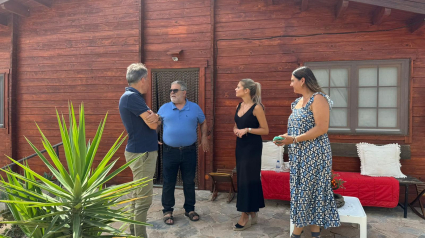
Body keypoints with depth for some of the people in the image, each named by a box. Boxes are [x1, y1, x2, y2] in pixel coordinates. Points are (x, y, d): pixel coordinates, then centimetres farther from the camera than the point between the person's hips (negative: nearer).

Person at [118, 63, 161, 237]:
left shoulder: (132, 96, 13)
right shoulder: (132, 97, -18)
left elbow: (152, 121, 7)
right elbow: (153, 123, -21)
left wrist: (153, 117, -14)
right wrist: (155, 118, 0)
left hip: (140, 151, 10)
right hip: (142, 153, -10)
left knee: (137, 195, 18)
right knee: (143, 199, -3)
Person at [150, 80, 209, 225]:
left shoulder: (195, 108, 2)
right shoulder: (164, 108, 1)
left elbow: (203, 123, 15)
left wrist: (204, 137, 4)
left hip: (189, 151, 1)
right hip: (170, 151, 0)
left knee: (189, 182, 11)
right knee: (168, 183, 7)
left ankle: (189, 209, 27)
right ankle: (167, 211, 22)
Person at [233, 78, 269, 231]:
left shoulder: (256, 108, -13)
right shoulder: (238, 106, 9)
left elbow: (265, 130, -12)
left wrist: (247, 129, -20)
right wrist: (236, 130, -2)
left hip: (252, 147, -8)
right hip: (240, 146, 8)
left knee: (248, 179, -2)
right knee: (242, 178, 12)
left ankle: (246, 217, 10)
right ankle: (252, 214, 25)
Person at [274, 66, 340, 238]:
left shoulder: (318, 99, -12)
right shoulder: (297, 102, 14)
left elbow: (321, 128, -20)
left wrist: (294, 140, -21)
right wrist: (286, 137, 2)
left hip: (313, 154, -9)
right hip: (299, 154, 9)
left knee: (310, 190, 1)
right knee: (300, 190, 10)